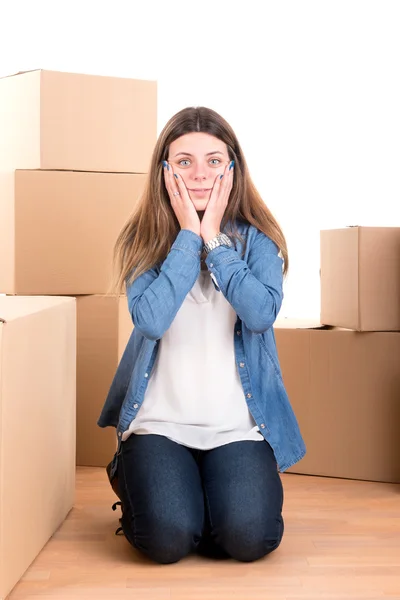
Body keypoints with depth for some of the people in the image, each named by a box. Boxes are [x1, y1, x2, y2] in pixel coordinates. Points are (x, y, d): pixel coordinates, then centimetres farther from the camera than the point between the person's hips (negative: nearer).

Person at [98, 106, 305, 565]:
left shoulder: (257, 239, -1)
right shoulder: (143, 241, -1)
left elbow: (261, 313, -20)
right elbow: (151, 320, -19)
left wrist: (213, 239, -15)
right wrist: (189, 235, -15)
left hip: (239, 423, 1)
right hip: (160, 419, 0)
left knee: (249, 538, -19)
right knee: (168, 539, -19)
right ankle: (132, 477, 16)